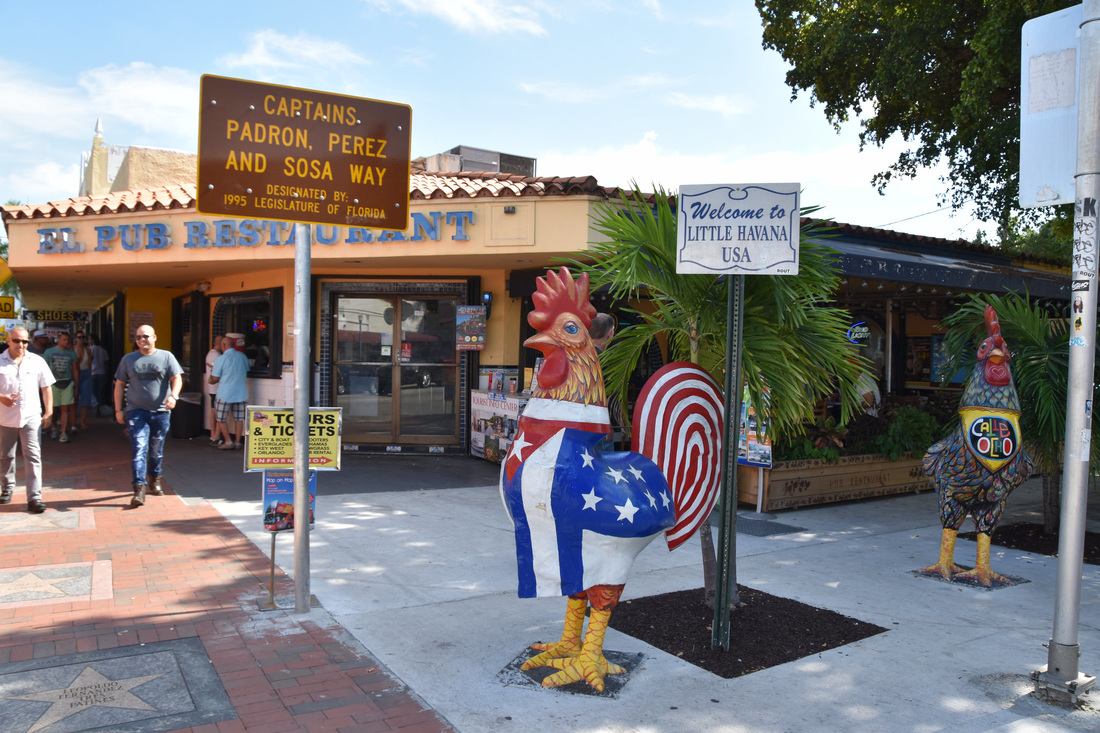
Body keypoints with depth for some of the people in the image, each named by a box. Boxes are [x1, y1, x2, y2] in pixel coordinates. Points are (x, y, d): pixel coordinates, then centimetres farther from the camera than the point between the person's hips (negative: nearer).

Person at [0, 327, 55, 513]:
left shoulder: (37, 361, 4)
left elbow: (46, 388, 9)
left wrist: (48, 411, 4)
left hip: (30, 416, -1)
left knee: (33, 456, -7)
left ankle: (34, 497, -7)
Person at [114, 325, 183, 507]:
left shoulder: (166, 357, 6)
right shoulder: (128, 359, 10)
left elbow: (177, 378, -2)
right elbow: (119, 385, 12)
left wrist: (173, 395, -21)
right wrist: (118, 410, 6)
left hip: (160, 411, 0)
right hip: (136, 411, 0)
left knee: (157, 450, 11)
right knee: (139, 449, -11)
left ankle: (155, 480, 31)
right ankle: (139, 489, -13)